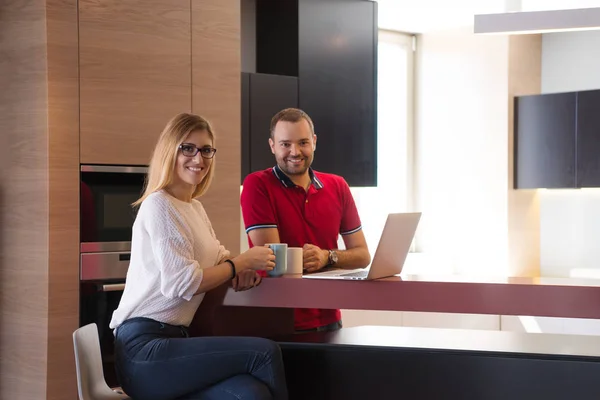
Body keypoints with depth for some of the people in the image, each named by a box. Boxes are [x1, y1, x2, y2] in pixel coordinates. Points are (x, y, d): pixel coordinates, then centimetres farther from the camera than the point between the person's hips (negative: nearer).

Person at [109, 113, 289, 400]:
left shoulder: (195, 208, 21)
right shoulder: (159, 205, -9)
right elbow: (182, 283, -18)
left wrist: (242, 269, 0)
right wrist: (241, 263, -6)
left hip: (170, 339, 8)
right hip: (144, 349, -8)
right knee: (265, 352, -21)